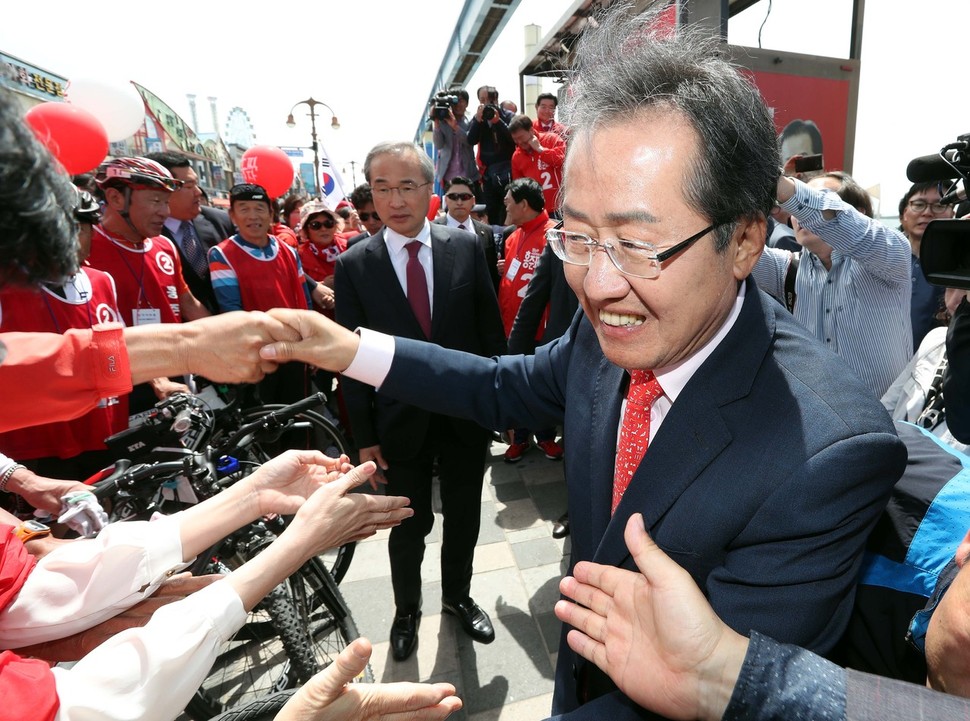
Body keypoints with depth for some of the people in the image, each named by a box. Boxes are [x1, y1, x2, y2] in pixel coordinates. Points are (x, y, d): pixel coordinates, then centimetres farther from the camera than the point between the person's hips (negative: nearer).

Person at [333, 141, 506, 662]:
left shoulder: (466, 247, -4)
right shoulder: (354, 266, -6)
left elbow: (490, 329, 1)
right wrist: (364, 435, -4)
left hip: (466, 414, 2)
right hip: (401, 421, -1)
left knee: (462, 519, 20)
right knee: (408, 528, 16)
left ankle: (457, 597, 46)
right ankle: (406, 609, 43)